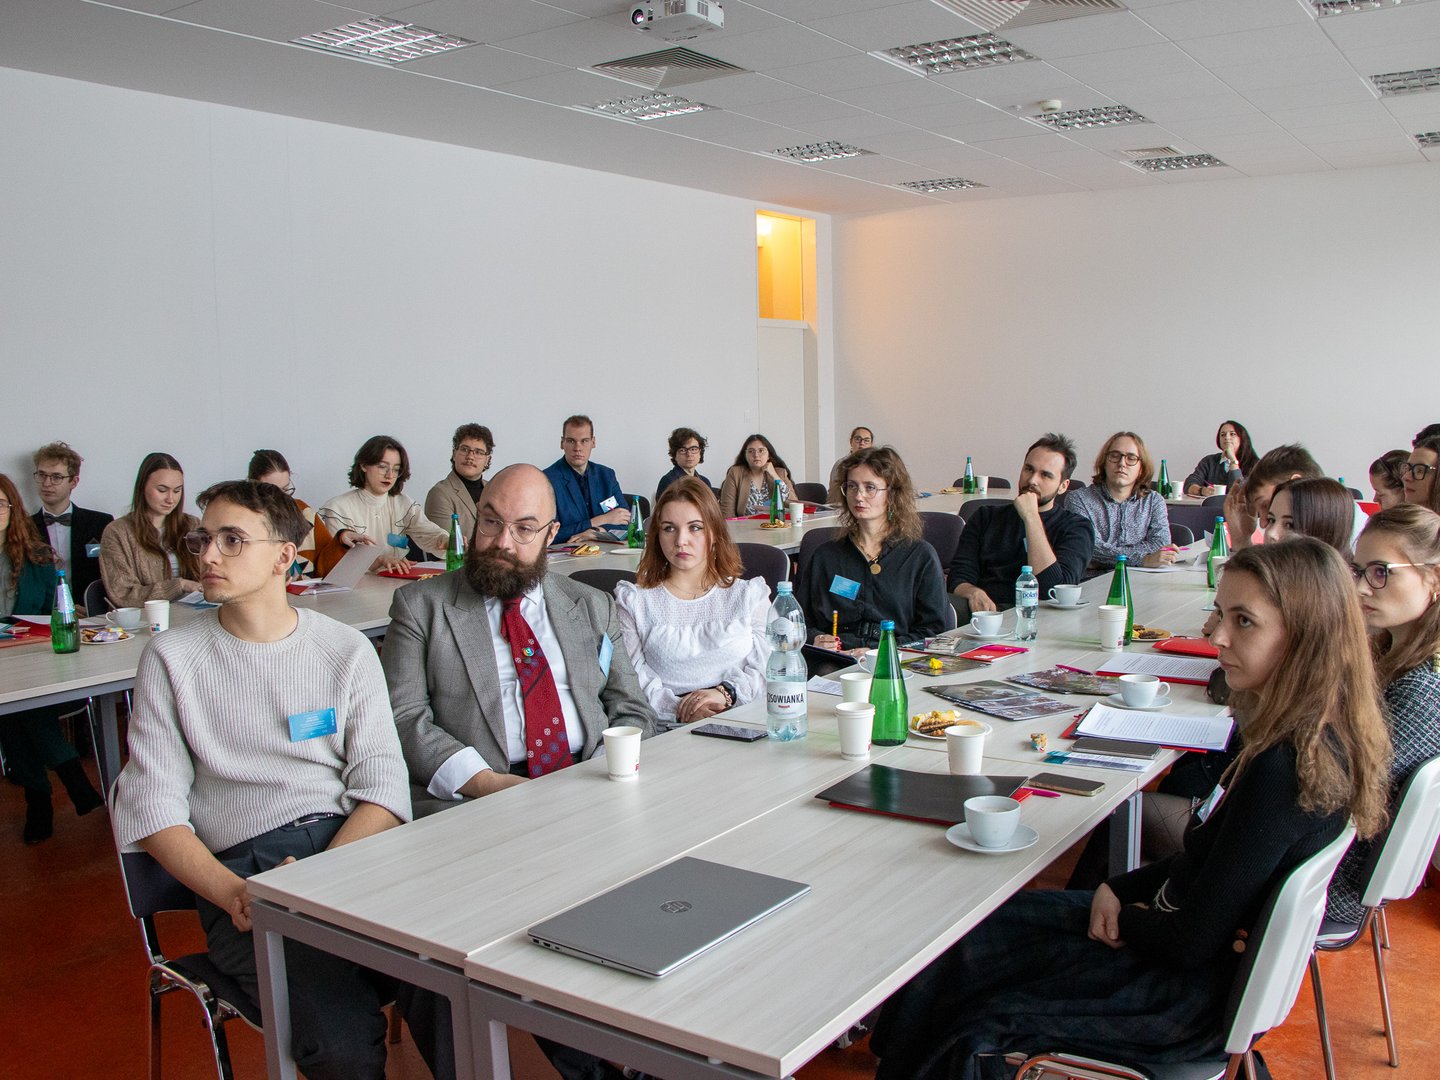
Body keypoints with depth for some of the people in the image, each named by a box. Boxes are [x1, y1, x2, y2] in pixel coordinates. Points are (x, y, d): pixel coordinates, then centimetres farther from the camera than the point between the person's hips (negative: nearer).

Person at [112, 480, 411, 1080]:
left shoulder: (346, 650, 11)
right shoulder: (171, 658, 9)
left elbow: (382, 788, 4)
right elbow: (150, 809, 3)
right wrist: (232, 893, -13)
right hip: (242, 866, -1)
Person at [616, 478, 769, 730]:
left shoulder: (750, 594, 18)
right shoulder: (633, 601, 14)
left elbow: (765, 669, 6)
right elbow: (632, 680, 3)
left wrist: (725, 693, -14)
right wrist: (678, 708, -15)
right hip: (665, 733, 0)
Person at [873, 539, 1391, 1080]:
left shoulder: (1285, 768, -31)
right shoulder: (1318, 740, -1)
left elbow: (1194, 941, -25)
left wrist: (1128, 918, -5)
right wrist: (1118, 890, -1)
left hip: (1195, 994, -9)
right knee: (967, 927, 10)